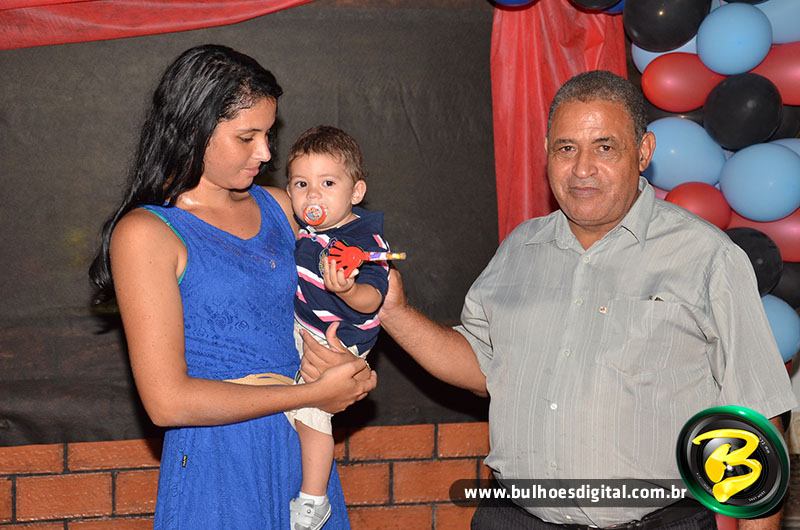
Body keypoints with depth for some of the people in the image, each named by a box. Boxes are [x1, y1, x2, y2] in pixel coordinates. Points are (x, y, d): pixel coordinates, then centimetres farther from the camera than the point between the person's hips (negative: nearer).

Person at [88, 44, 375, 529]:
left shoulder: (279, 206, 7)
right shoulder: (145, 233, -11)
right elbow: (167, 401, -17)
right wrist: (312, 394, -15)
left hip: (304, 450, 6)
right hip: (217, 463, -5)